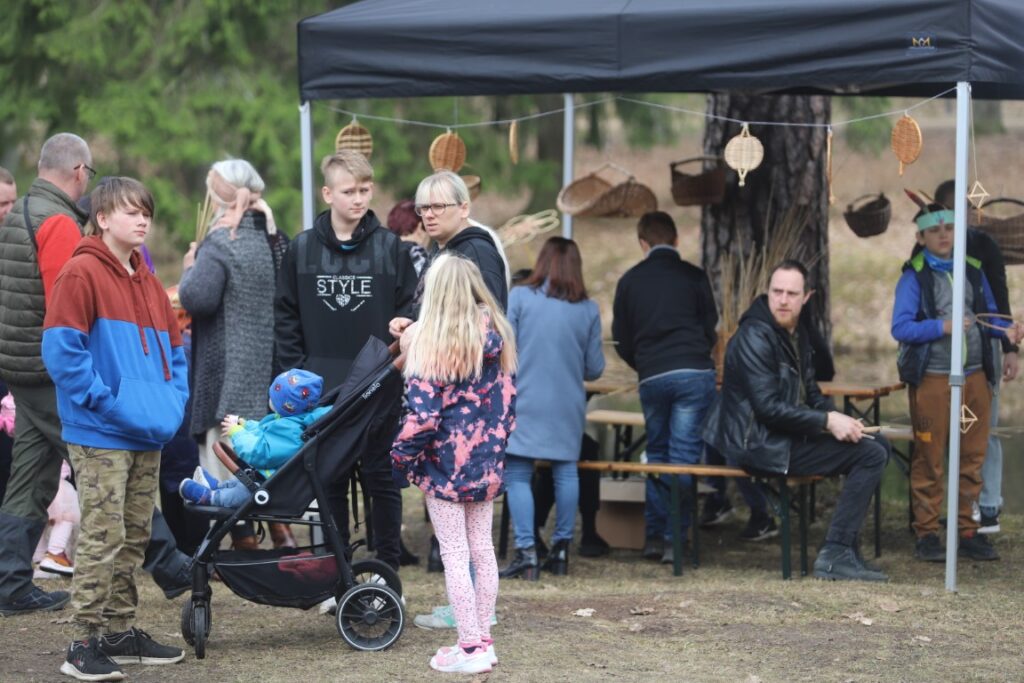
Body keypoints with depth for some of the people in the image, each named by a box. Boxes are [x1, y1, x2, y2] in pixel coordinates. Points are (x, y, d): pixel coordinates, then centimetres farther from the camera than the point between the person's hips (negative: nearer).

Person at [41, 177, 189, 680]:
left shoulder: (147, 281, 16)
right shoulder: (82, 274, -9)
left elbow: (174, 350, 22)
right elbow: (61, 350, -15)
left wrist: (173, 404, 7)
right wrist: (103, 402, -16)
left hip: (149, 436, 8)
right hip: (100, 435, -8)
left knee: (133, 538, 13)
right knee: (102, 537, -9)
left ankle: (119, 632, 21)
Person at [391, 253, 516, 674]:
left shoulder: (429, 341, -15)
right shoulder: (496, 333, 2)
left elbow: (423, 414, -18)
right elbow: (507, 398, 7)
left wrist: (401, 456, -6)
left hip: (446, 462, -6)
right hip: (486, 461, 6)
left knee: (454, 556, 0)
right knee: (482, 550, 13)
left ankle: (471, 647, 0)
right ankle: (482, 639, 18)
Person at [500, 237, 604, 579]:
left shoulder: (519, 297, -4)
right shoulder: (588, 310, 3)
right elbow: (595, 368, 7)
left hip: (525, 405, -3)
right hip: (569, 407, 3)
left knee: (518, 476, 0)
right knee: (566, 472, 14)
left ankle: (526, 552, -8)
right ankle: (561, 548, 18)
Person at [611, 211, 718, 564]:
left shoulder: (630, 281, 11)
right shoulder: (694, 277, 6)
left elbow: (622, 340, 13)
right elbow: (710, 329, 11)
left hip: (651, 378, 2)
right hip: (695, 373, -2)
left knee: (656, 452, 15)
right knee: (684, 455, -1)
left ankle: (654, 535, 11)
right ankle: (676, 538, -4)